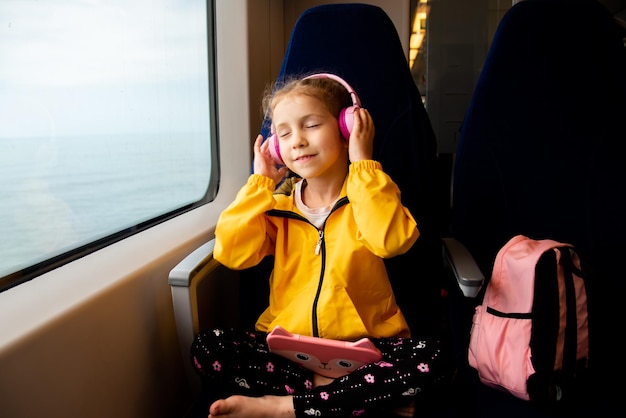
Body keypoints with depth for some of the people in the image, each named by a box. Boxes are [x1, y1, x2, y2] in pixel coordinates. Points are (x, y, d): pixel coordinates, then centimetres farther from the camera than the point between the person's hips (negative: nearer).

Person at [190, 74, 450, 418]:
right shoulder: (278, 207, 7)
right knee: (206, 348, -18)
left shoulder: (369, 195, -1)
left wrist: (363, 163, -18)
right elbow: (232, 253, -10)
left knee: (429, 360, -28)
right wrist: (260, 182, -6)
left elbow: (392, 240, -24)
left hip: (364, 346, -2)